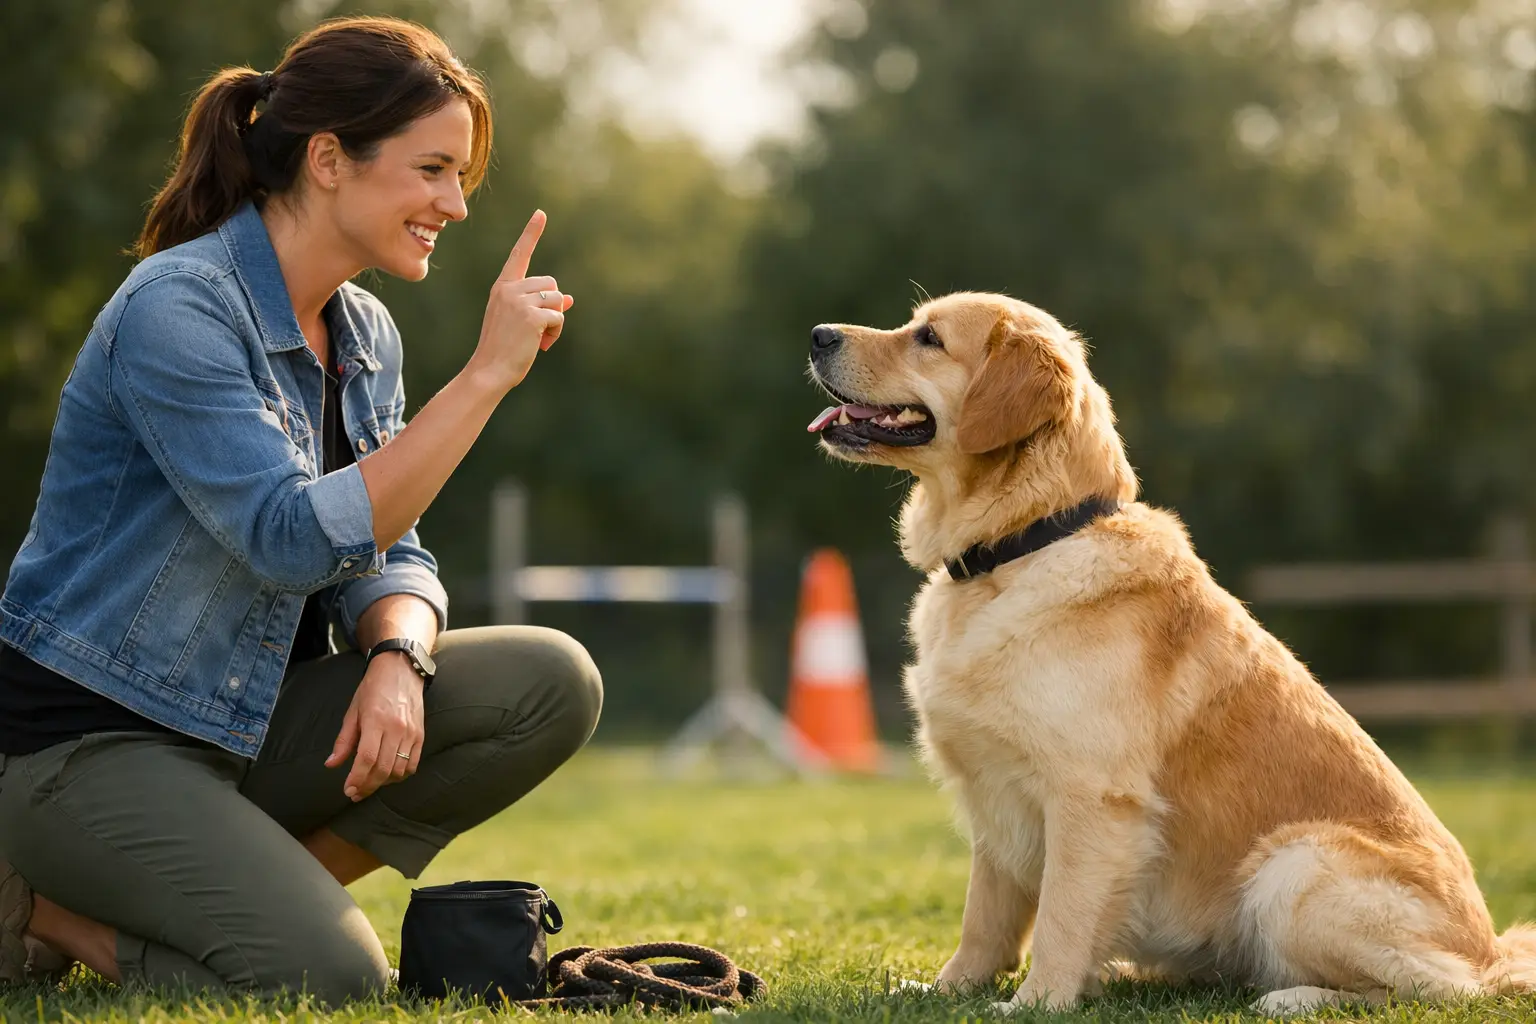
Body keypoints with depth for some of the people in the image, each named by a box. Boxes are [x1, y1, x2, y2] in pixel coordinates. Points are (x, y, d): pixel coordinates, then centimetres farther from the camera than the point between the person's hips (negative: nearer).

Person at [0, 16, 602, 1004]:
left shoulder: (367, 336, 8)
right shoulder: (176, 308, -19)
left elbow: (390, 553, 9)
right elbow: (297, 540, -27)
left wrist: (398, 656, -15)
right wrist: (486, 374, -27)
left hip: (250, 724, 8)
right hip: (85, 739, -8)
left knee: (552, 681, -9)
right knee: (332, 978, -26)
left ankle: (257, 892, -2)